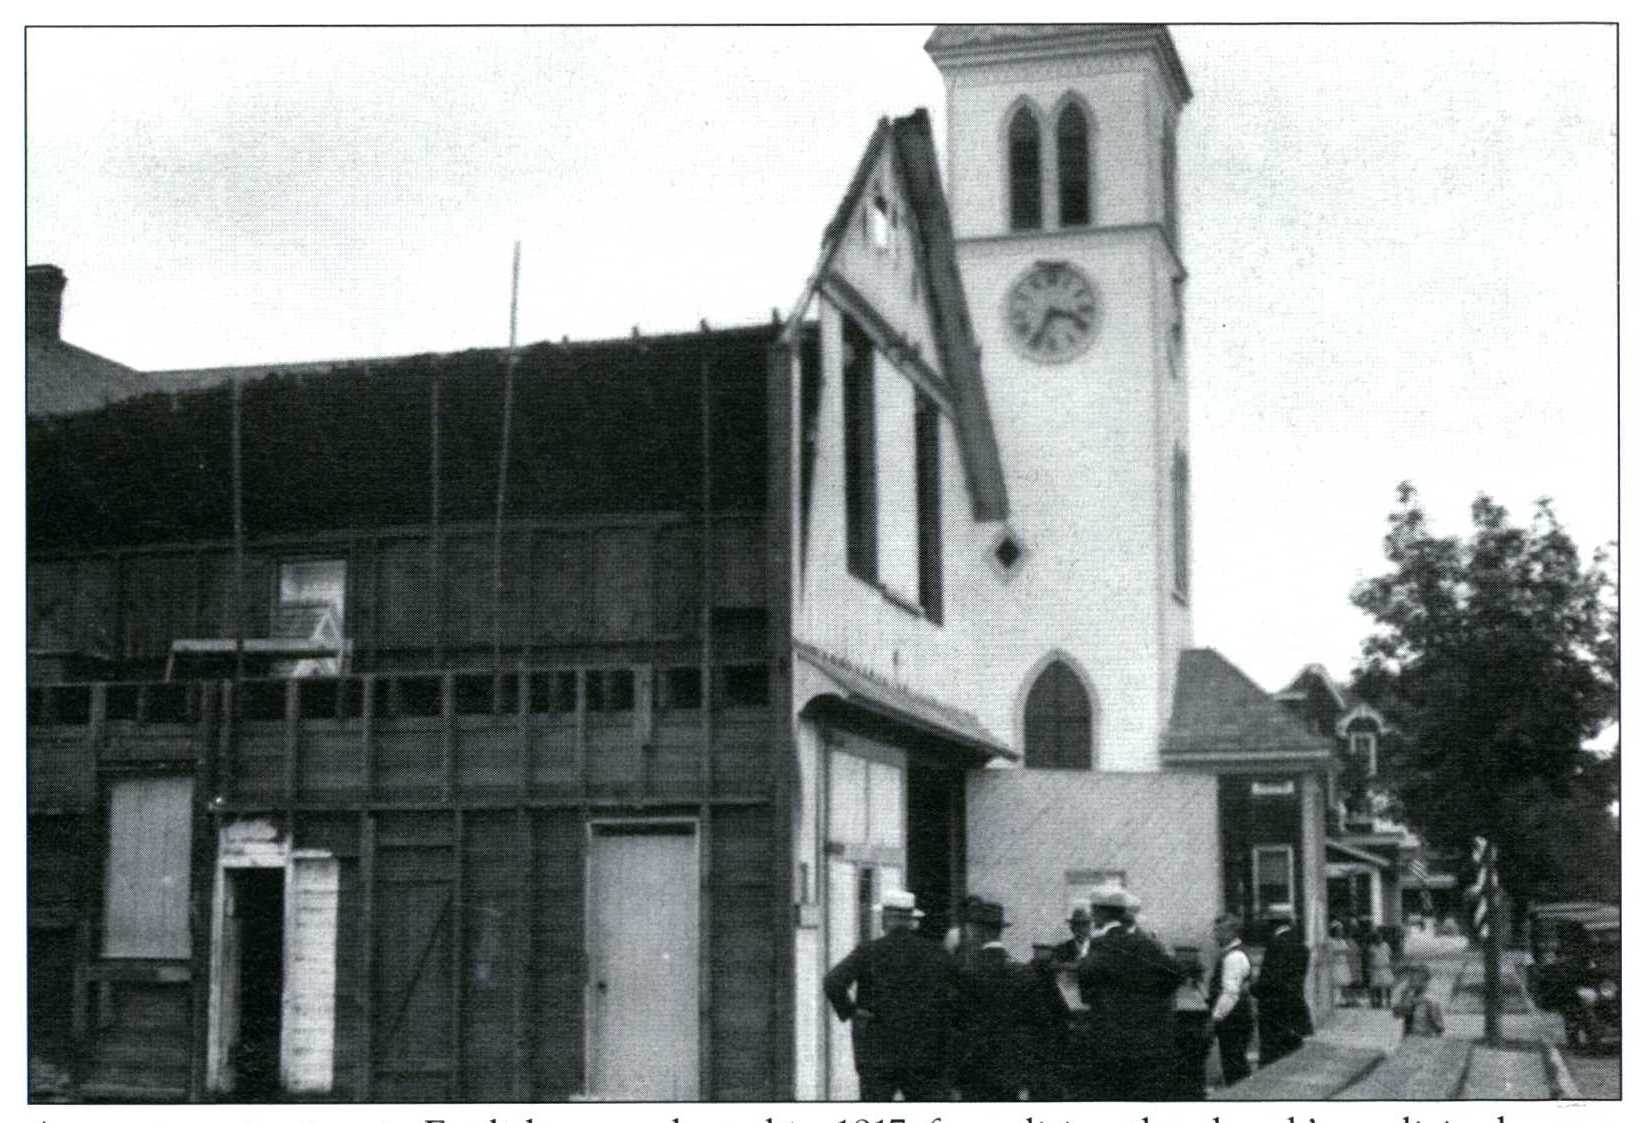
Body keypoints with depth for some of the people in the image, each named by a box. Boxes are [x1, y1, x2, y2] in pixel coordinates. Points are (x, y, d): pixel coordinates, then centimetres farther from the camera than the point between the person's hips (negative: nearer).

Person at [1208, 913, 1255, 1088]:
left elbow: (1231, 993, -23)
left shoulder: (1234, 957, -17)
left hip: (1233, 1021, -10)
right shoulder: (1227, 954, 15)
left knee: (1234, 1068, -7)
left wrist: (1216, 1016, -21)